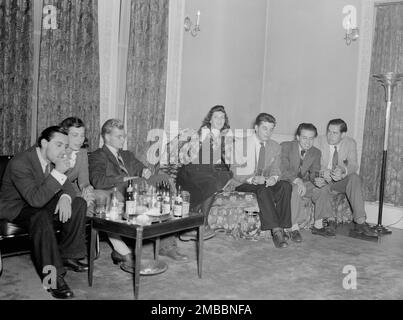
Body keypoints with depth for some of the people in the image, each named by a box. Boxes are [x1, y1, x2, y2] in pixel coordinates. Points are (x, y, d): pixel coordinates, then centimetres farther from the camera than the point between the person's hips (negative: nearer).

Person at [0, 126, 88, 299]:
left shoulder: (53, 158, -5)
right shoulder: (20, 163, -29)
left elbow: (67, 186, 2)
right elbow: (36, 200, -37)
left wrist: (65, 197, -22)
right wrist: (58, 173, -40)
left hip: (40, 202, 8)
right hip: (15, 208, -8)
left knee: (79, 203, -8)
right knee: (41, 218, -38)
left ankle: (68, 256, -1)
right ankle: (54, 276, -32)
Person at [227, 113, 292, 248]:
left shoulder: (275, 147, 9)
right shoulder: (240, 143, -4)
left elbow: (275, 170, 10)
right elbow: (235, 171, -10)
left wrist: (274, 178, -16)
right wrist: (253, 179, -27)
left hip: (265, 182, 4)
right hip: (242, 184, -4)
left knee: (286, 185, -25)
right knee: (263, 189, -36)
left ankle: (281, 228, -27)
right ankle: (276, 231, -37)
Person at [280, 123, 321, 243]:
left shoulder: (316, 153, 6)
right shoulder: (285, 146, -10)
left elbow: (314, 173, 5)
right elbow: (282, 170, -20)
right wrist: (297, 181, -36)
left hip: (303, 183, 5)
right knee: (295, 189, -37)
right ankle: (294, 227, -33)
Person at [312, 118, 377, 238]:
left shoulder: (350, 143, -1)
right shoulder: (320, 142, -5)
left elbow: (353, 165, -11)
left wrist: (343, 171, -36)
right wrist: (323, 172, -34)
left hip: (342, 181, 1)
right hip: (324, 179, -1)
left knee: (354, 177, -30)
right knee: (322, 187, -36)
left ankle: (360, 221, -32)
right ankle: (330, 220, -21)